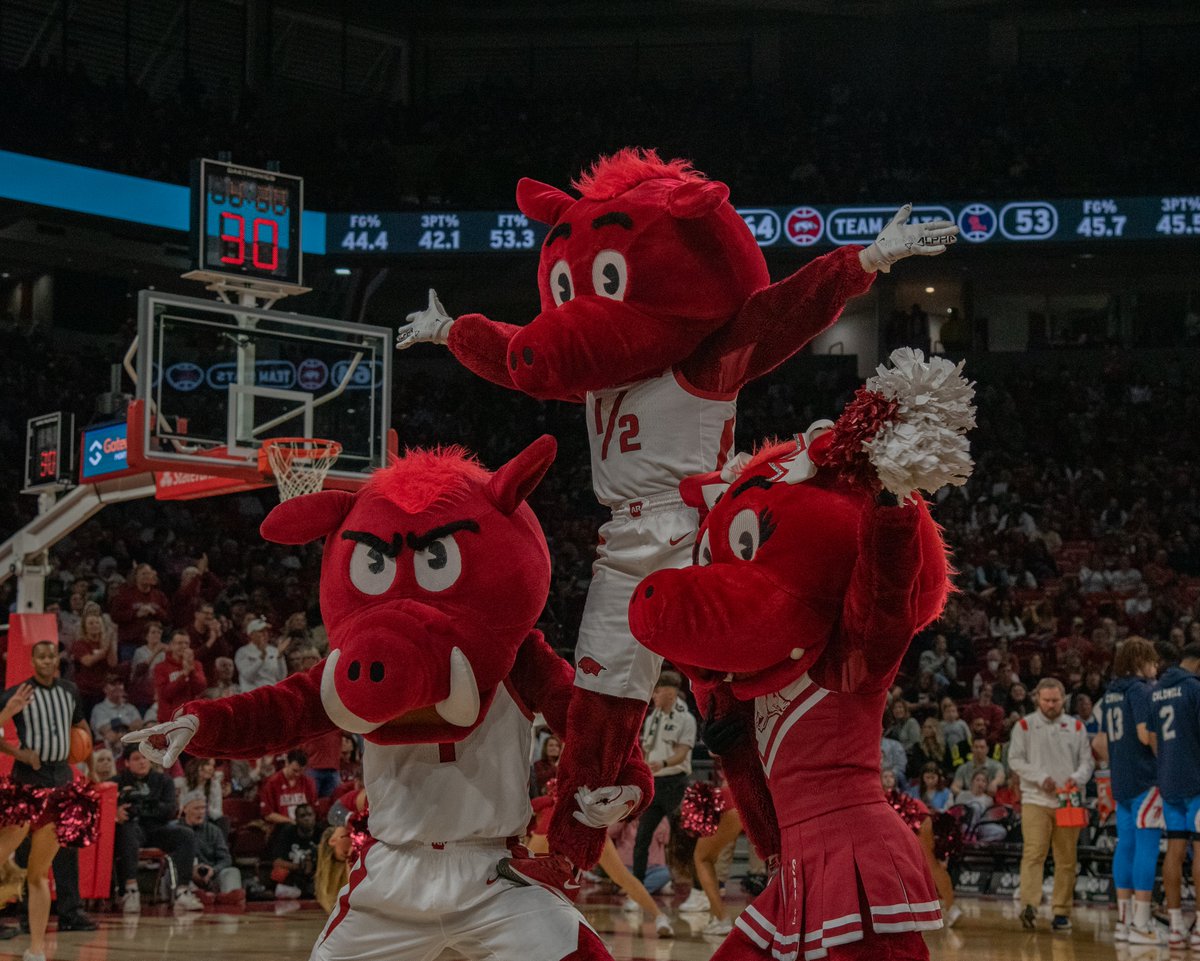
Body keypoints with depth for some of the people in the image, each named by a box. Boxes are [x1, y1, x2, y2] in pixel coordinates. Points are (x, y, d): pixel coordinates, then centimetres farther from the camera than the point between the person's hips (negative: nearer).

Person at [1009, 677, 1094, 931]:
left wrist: (1077, 778, -12)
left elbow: (1087, 761, 10)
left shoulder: (1076, 727, 12)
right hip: (1035, 800, -3)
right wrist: (1041, 778, -12)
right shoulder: (1025, 726, 6)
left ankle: (1062, 911, 10)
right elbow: (1015, 760, 1)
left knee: (1066, 859, 4)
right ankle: (1029, 906, -24)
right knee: (1033, 853, -15)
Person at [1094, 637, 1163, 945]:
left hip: (1121, 780, 9)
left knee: (1126, 845, 11)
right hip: (1145, 779, -9)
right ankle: (1141, 924, -10)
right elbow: (1146, 735, -21)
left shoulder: (1111, 692, 16)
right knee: (1147, 846, -8)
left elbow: (1102, 740, 20)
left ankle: (1124, 920, 13)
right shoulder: (1141, 689, -11)